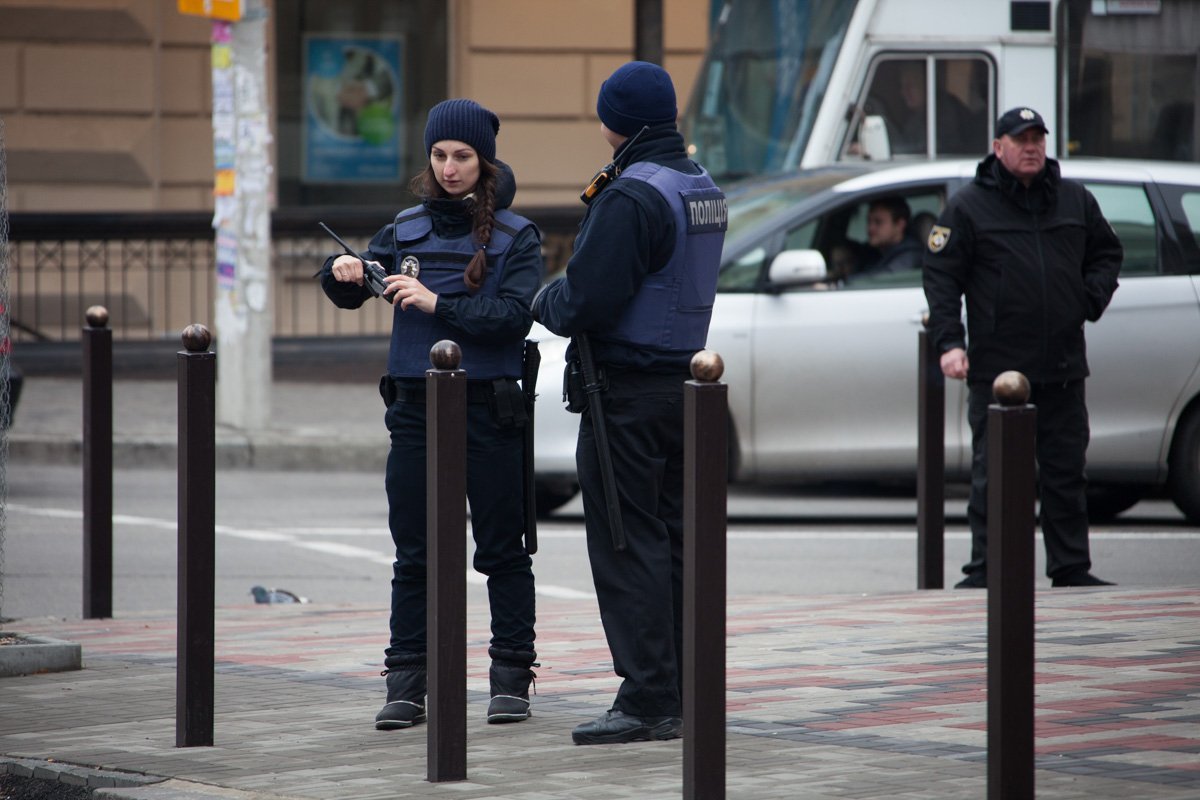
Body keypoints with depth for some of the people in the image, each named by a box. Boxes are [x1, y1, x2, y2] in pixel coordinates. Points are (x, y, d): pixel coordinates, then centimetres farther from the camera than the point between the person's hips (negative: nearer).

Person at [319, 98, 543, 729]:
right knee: (413, 553, 3)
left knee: (501, 549, 3)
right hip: (414, 406, 3)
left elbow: (514, 316, -13)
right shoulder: (407, 228, 10)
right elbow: (350, 295, 10)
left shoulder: (515, 236, -1)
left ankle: (511, 678, 10)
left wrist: (437, 303, -20)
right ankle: (406, 684, 4)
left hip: (487, 408, -3)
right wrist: (343, 274, -12)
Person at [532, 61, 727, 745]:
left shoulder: (632, 195, -18)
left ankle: (647, 701, -8)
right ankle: (682, 699, 15)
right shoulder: (705, 189, 12)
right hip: (684, 378, 9)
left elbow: (587, 301, -21)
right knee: (673, 540, 13)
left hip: (627, 391, -9)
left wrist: (545, 301, -1)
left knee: (626, 547, -6)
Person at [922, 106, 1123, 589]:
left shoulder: (1075, 201, 12)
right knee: (992, 473, -2)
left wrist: (1093, 299, 6)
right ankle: (985, 571, 2)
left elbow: (1106, 253, 25)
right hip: (995, 367, -3)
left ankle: (1071, 568, 13)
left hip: (1063, 368, 4)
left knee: (1066, 471, 6)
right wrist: (949, 342, -12)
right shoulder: (969, 206, 1)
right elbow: (940, 277, -2)